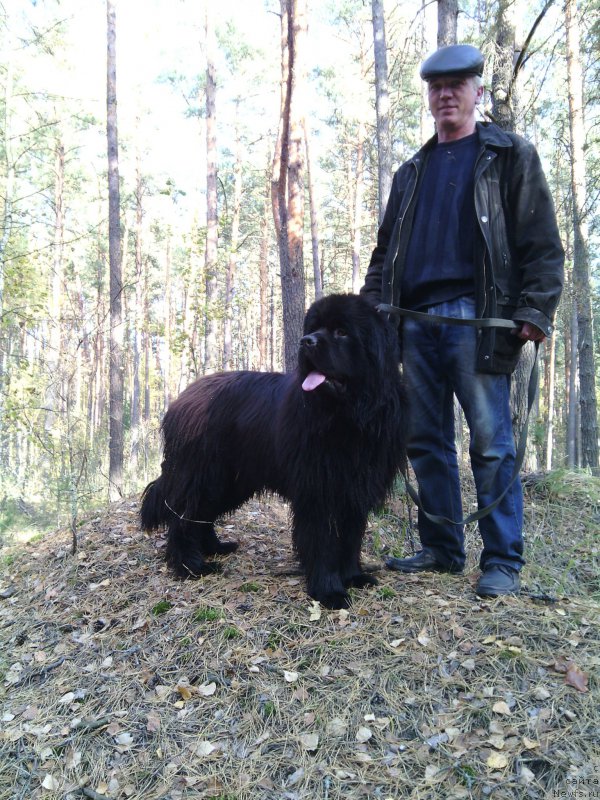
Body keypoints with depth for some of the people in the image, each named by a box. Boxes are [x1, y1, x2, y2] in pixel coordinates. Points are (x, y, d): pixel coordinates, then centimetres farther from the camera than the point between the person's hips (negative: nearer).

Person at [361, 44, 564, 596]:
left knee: (491, 442, -6)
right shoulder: (412, 172, 23)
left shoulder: (510, 157, 8)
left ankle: (503, 561, 2)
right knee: (426, 440, 6)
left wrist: (535, 309, -13)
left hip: (475, 317, -5)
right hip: (416, 320, 5)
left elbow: (542, 242, 0)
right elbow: (386, 249, 22)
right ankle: (441, 548, 16)